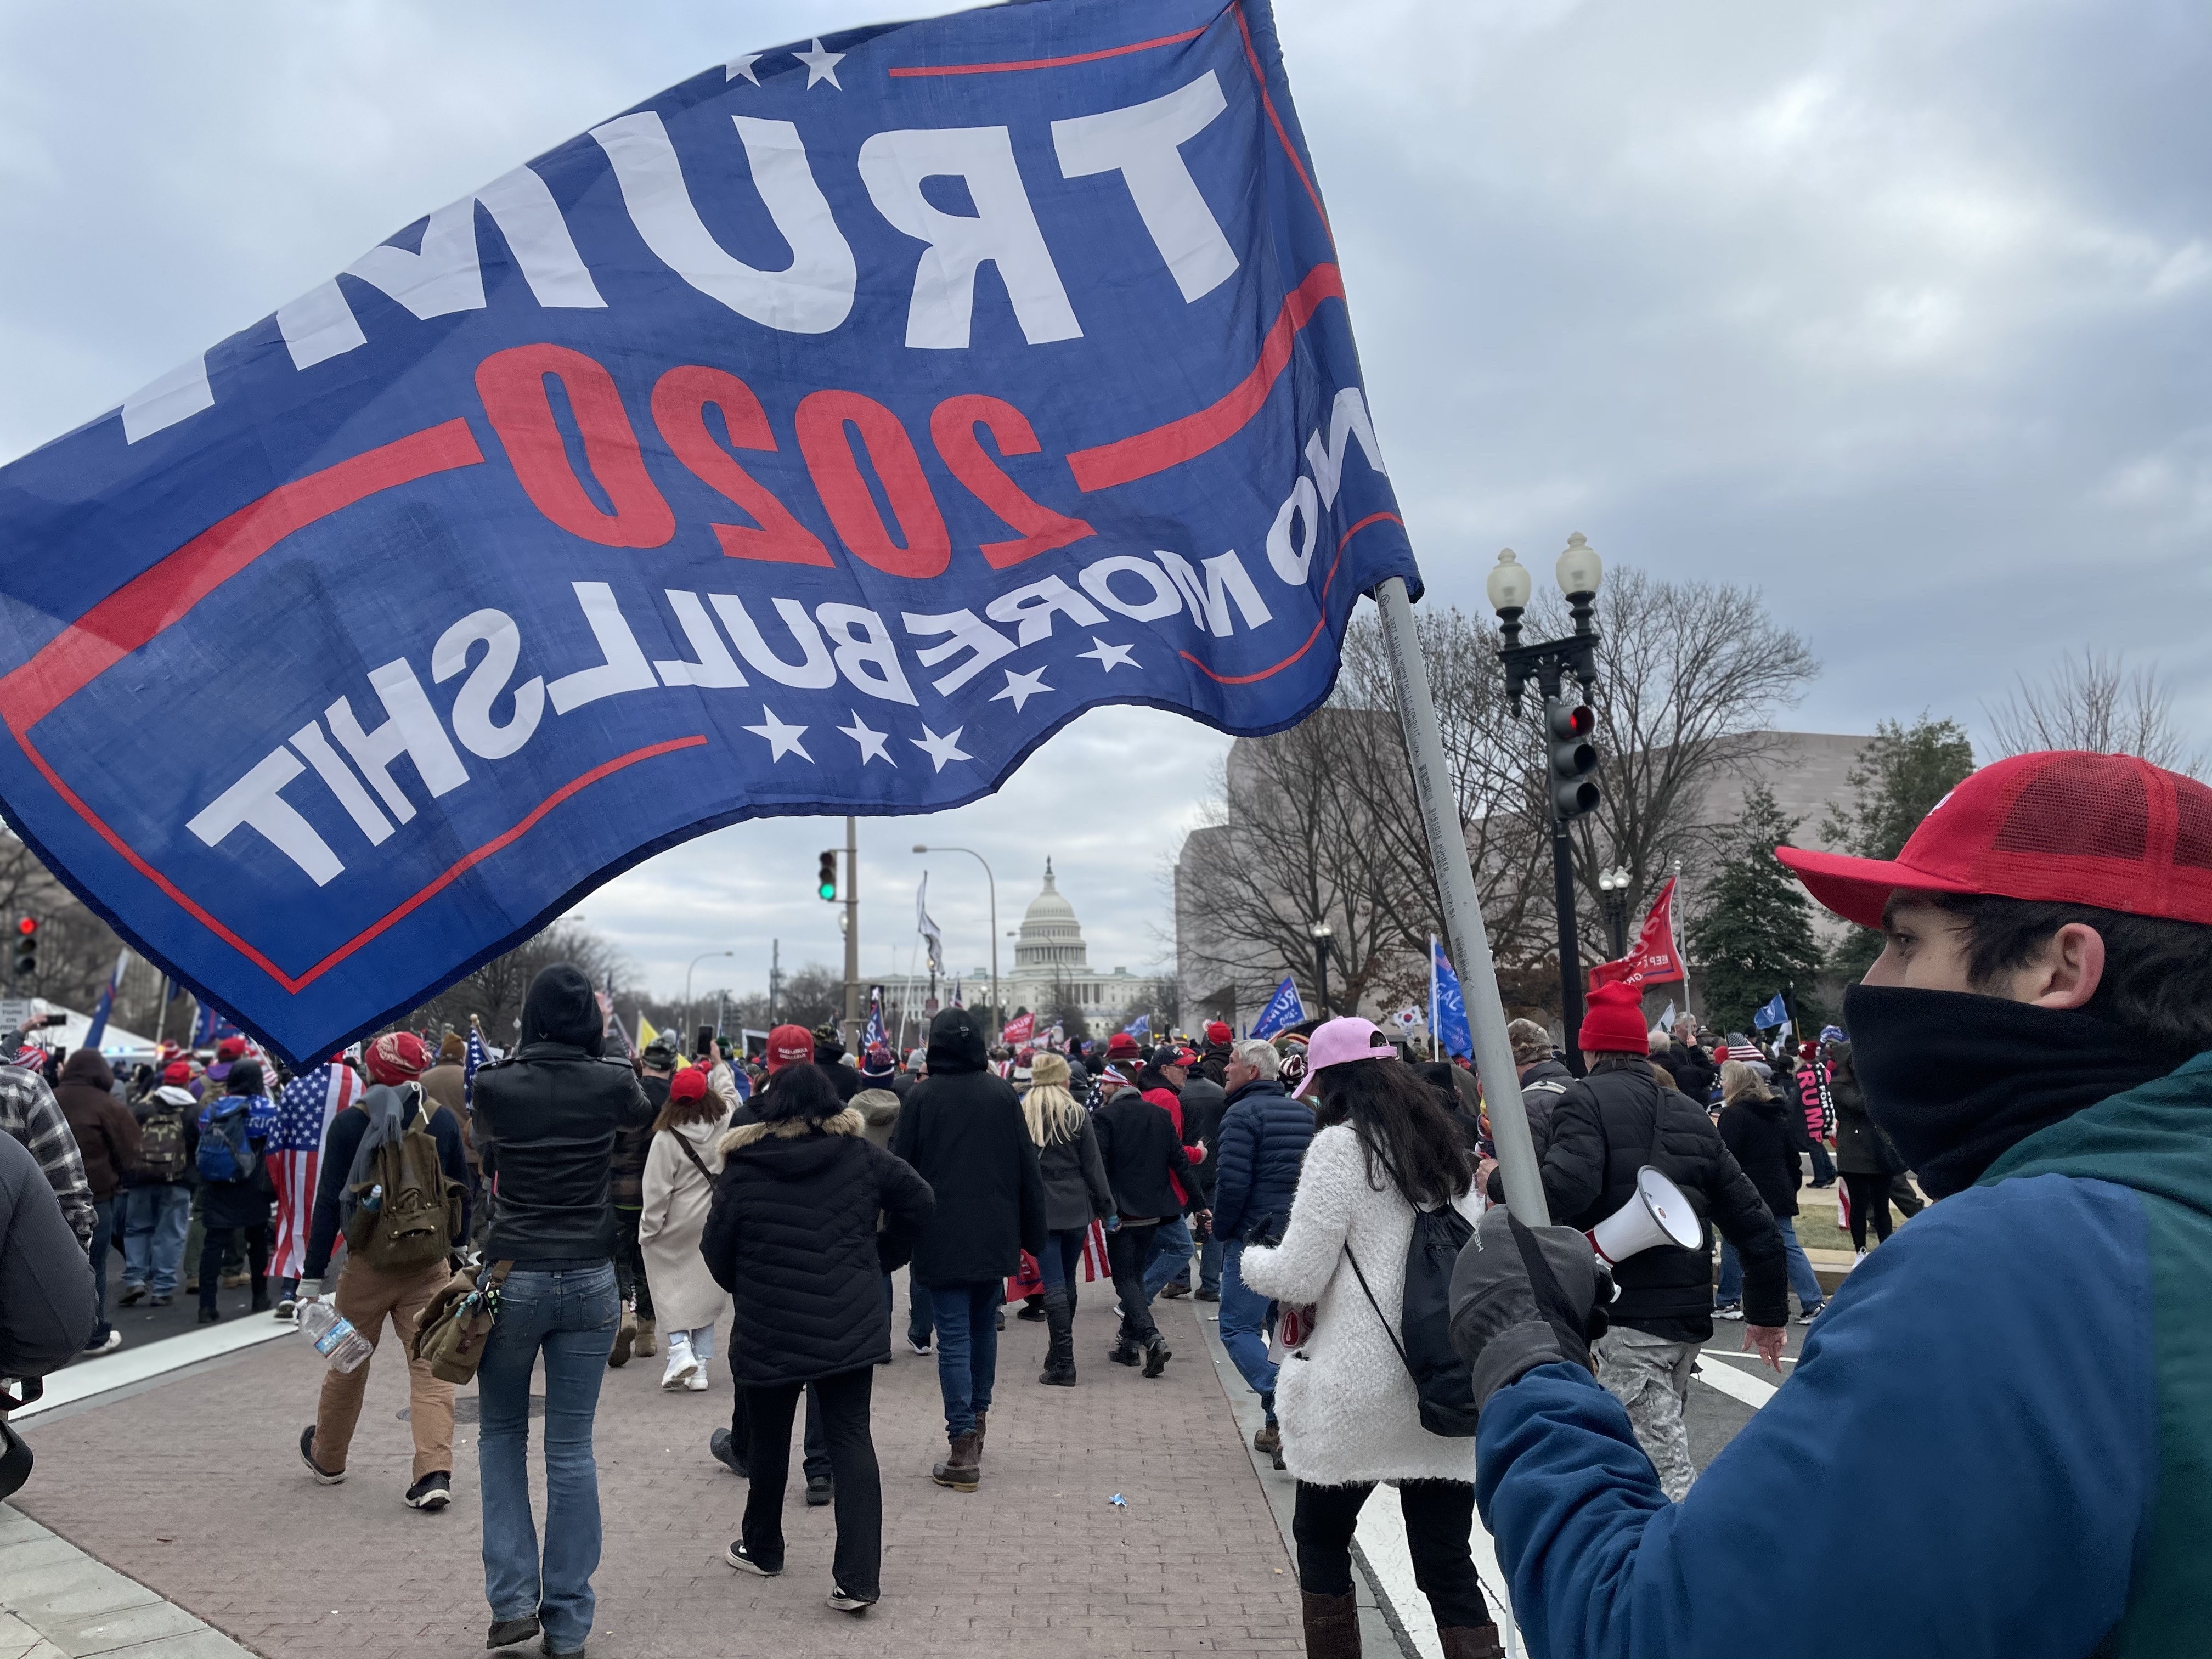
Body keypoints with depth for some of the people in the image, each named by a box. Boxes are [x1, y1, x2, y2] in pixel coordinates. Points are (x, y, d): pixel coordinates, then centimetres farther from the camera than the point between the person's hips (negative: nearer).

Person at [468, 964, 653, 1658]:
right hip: (589, 1282, 1)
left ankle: (512, 1598, 13)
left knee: (501, 1434, 19)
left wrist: (532, 1045, 21)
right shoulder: (610, 1082, -6)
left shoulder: (495, 1086, -7)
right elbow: (640, 1112, 19)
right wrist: (600, 1044, 28)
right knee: (571, 1449, 8)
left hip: (511, 1278, 0)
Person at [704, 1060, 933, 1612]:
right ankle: (858, 1577, -4)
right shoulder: (860, 1154, -2)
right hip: (850, 1324, 1)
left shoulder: (745, 1167, -6)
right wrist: (880, 1259, 14)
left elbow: (717, 1251, 0)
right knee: (851, 1438, 4)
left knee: (770, 1439, 18)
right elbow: (920, 1203, 3)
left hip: (769, 1329, -1)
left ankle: (763, 1549, 37)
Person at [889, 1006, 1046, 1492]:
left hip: (942, 1238, -3)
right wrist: (1033, 1233, 10)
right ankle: (977, 1417, 33)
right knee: (984, 1327, 20)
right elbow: (1028, 1167, 3)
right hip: (995, 1236, 3)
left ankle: (964, 1449, -3)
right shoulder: (1003, 1093, 0)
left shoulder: (921, 1098, -7)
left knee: (954, 1337, -1)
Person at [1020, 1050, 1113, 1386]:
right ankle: (1060, 1353, 26)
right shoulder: (1078, 1115, -2)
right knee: (1067, 1281, 15)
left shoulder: (1020, 1115, -2)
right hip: (1075, 1208, 1)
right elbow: (1093, 1166, 1)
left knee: (1054, 1283, -2)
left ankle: (1063, 1364, -6)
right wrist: (1105, 1204, 10)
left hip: (1039, 1209, -1)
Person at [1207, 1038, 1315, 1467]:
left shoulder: (1243, 1114, -11)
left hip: (1255, 1237, -8)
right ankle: (1279, 1428, 20)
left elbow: (1231, 1182, -18)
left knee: (1238, 1328, -2)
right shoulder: (1306, 1113, 14)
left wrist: (1221, 1230, -5)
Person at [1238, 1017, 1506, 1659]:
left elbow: (1298, 1277, -12)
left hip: (1362, 1385, -5)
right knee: (1448, 1562, 9)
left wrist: (1251, 1260, 8)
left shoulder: (1340, 1145, -10)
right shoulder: (1447, 1145, 9)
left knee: (1320, 1535, 17)